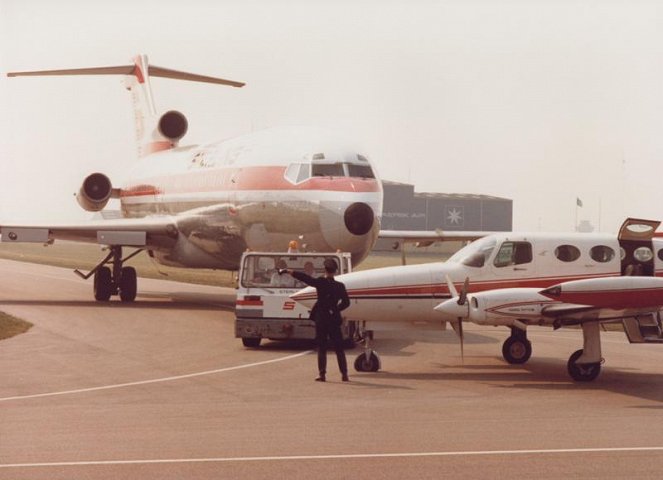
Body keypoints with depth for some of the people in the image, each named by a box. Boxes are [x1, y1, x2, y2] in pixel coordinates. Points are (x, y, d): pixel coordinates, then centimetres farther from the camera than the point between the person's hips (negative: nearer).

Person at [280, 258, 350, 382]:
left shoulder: (320, 282, -8)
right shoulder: (339, 286, -2)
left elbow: (304, 277, -11)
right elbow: (346, 302, -4)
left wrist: (287, 271, -7)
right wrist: (335, 309, 9)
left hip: (321, 319, -1)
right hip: (334, 320, 1)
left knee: (322, 348, 5)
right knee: (339, 349, 7)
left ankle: (322, 374, 1)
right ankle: (344, 374, 5)